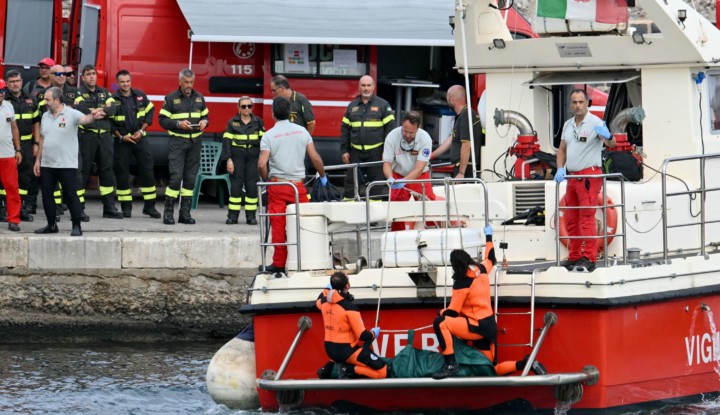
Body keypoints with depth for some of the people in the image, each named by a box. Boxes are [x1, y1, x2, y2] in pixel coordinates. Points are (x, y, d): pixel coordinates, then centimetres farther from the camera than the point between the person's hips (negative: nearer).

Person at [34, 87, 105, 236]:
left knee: (71, 196, -3)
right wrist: (38, 160, 14)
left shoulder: (71, 114, -8)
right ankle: (51, 225, 20)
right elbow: (42, 139, 16)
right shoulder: (45, 116, 11)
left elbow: (84, 119, -28)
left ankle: (77, 226, 3)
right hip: (47, 164, 6)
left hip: (67, 164, -6)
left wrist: (92, 117, -51)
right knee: (46, 195, 8)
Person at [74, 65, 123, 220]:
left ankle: (109, 208, 14)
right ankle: (78, 209, -2)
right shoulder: (79, 93, 2)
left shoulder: (104, 93, 17)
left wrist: (101, 111, -14)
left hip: (104, 136, 5)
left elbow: (113, 108, 1)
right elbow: (80, 108, -18)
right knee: (82, 172, -4)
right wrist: (101, 112, -10)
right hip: (87, 135, -5)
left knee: (107, 170, 8)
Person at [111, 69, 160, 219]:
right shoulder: (113, 100, -5)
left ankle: (149, 206, 4)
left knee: (147, 170, -2)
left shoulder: (140, 96, 4)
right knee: (122, 173, 0)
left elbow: (149, 113, 9)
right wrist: (121, 136, -10)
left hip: (140, 139, 2)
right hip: (122, 140, -2)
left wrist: (141, 131, -2)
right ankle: (126, 207, 8)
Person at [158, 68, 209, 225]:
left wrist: (204, 122, -4)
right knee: (176, 176, -13)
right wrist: (178, 124, -18)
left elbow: (205, 116, 19)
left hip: (195, 142, 5)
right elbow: (162, 120, -4)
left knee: (190, 177, 5)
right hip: (177, 142, -5)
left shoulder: (199, 98, 11)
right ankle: (168, 213, -8)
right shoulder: (171, 98, -2)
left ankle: (185, 213, 10)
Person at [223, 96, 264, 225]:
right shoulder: (232, 123, 5)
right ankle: (233, 215, -1)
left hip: (253, 157, 1)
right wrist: (228, 160, -7)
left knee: (252, 186, -2)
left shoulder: (258, 122, 9)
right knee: (236, 185, -4)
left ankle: (251, 215, 3)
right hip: (237, 156, -1)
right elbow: (227, 141, 1)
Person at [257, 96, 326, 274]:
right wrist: (323, 176, 19)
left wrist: (265, 179, 5)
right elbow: (315, 158, 4)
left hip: (277, 184, -2)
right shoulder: (301, 131, 3)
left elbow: (262, 164, -14)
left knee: (278, 226, 2)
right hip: (298, 184, 2)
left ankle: (279, 264, 4)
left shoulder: (269, 135, -6)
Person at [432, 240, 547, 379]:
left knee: (440, 323, -21)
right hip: (489, 325, 9)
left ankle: (451, 365, -26)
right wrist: (489, 237, 47)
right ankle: (525, 364, -1)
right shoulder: (481, 269, 7)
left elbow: (453, 312, -12)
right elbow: (490, 259, 33)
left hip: (478, 326, -9)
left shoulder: (462, 282, -14)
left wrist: (442, 312, 10)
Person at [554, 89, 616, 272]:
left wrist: (608, 136, -46)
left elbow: (611, 144, -23)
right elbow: (562, 149, 20)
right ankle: (575, 257, 23)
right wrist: (560, 169, 3)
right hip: (572, 177, 8)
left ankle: (589, 258, -12)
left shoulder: (595, 123, -10)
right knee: (571, 219, 14)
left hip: (589, 176, -8)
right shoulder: (568, 125, 13)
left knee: (587, 218, -12)